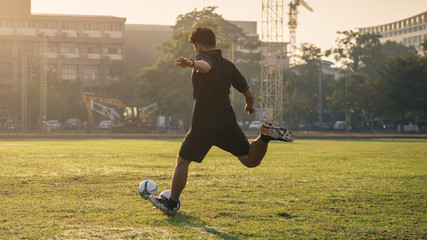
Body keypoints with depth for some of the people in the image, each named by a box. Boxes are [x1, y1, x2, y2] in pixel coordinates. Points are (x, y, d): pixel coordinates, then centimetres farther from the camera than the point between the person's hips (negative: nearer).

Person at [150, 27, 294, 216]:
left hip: (202, 126, -4)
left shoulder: (203, 58, -4)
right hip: (227, 123, 4)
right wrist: (250, 106, 39)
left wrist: (191, 64, -54)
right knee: (250, 160, 3)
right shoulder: (228, 66, 13)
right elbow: (248, 93, 17)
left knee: (182, 162, 14)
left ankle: (171, 204, 21)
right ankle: (265, 135, -25)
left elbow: (206, 66, -33)